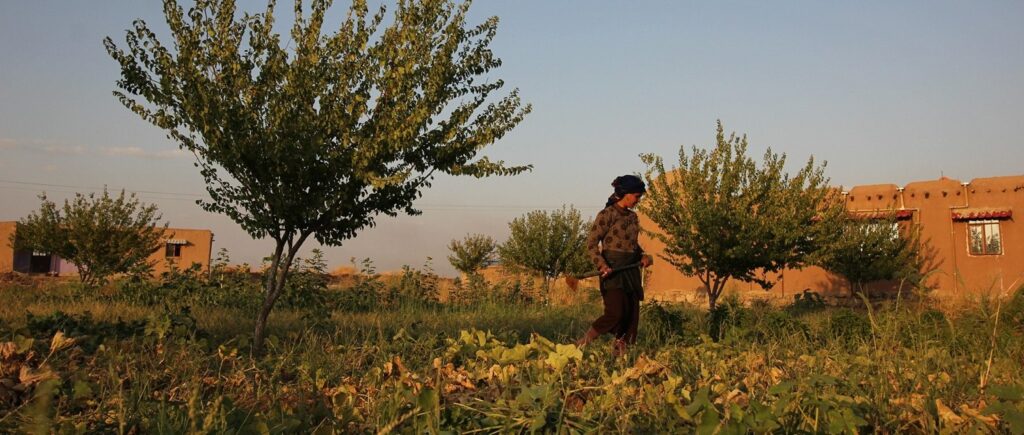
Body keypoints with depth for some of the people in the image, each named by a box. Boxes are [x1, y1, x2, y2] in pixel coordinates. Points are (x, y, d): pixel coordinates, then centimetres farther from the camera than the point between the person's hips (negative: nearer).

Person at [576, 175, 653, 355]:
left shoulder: (632, 217, 15)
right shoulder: (607, 214, -7)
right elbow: (591, 243, -9)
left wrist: (643, 256, 5)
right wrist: (602, 265, -23)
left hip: (632, 271, 8)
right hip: (612, 271, -8)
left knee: (632, 316, 5)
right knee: (615, 313, -18)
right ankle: (581, 345, 0)